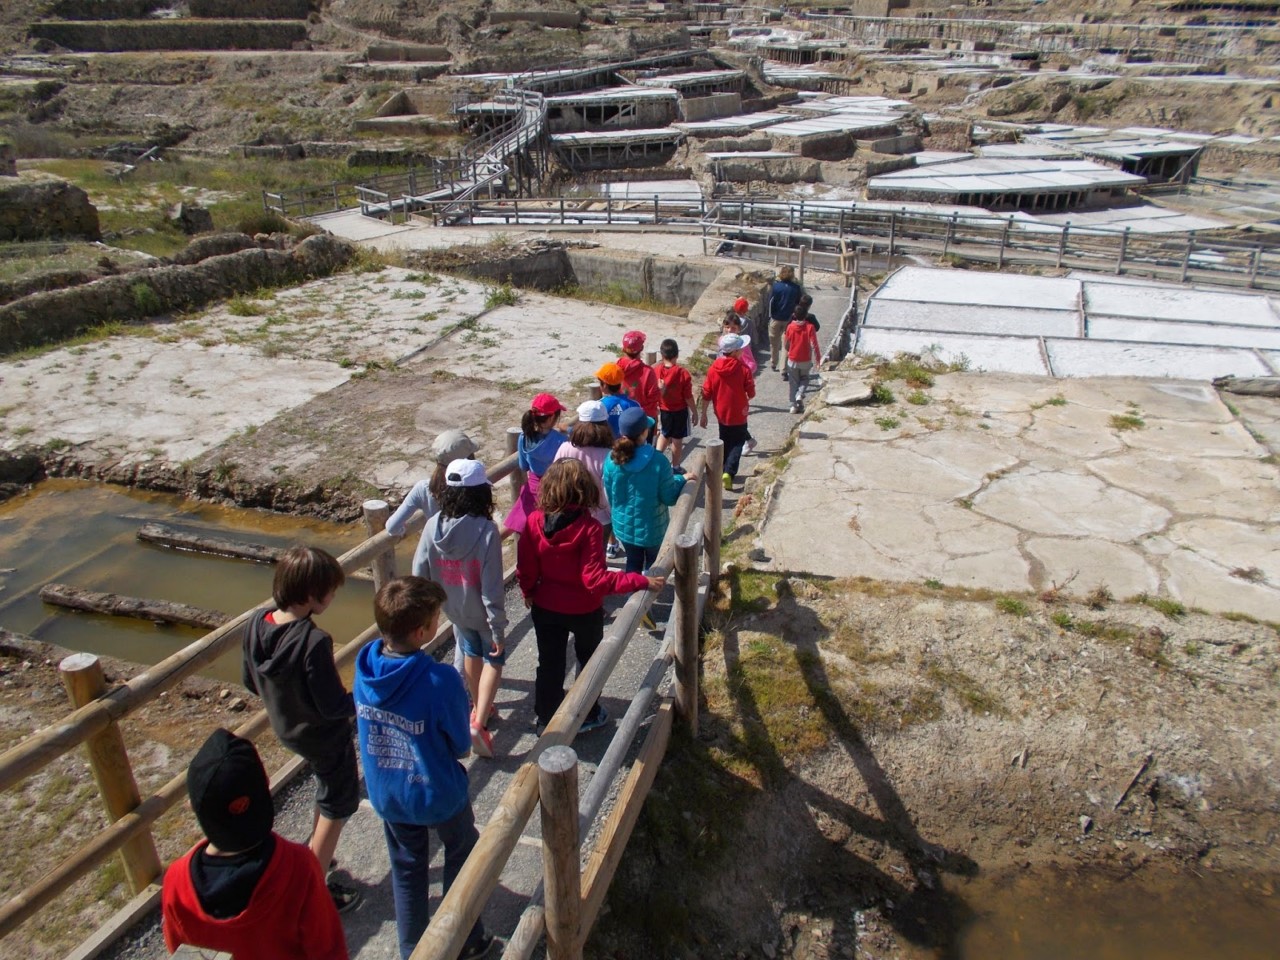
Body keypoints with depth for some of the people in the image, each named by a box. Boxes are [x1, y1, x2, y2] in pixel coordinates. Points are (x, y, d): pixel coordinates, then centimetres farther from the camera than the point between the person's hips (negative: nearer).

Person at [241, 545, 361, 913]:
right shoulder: (314, 642, -36)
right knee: (336, 807, 15)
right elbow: (334, 707, -29)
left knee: (327, 786, 32)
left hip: (287, 727, 8)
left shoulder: (256, 626, -14)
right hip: (324, 735, -8)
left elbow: (252, 683, 1)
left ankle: (313, 852, 50)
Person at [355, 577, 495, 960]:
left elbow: (363, 720, 0)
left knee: (406, 869, 27)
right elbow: (460, 746, -18)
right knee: (462, 856, 25)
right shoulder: (440, 681, -34)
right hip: (437, 794, -4)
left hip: (386, 794, 4)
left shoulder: (365, 664, -17)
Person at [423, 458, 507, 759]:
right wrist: (499, 630, -16)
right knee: (494, 659, 19)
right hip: (481, 612, -4)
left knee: (471, 654, 29)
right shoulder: (486, 530, -29)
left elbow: (423, 571, -3)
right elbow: (492, 586, -26)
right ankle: (479, 722, 6)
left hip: (454, 608, 5)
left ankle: (478, 707, 48)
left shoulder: (432, 526, -15)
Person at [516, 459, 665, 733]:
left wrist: (528, 593, 13)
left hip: (545, 608, 3)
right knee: (589, 662, 23)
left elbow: (525, 568, -8)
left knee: (549, 664, 20)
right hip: (584, 611, -2)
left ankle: (546, 720, 35)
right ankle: (588, 715, 40)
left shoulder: (535, 521, -16)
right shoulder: (589, 528, -27)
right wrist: (642, 582, -28)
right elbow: (595, 578, -29)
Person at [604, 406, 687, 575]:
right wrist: (681, 480, 0)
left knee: (633, 562, 25)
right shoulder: (658, 461, -27)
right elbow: (669, 498, -17)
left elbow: (610, 496, -3)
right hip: (652, 527, -3)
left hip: (624, 526, 3)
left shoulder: (612, 460, -17)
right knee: (653, 565, 23)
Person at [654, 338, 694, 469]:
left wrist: (656, 408, 13)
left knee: (664, 435, 26)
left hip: (662, 410, 3)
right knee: (677, 440, 11)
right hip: (680, 411, -3)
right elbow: (688, 397, -15)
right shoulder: (683, 373, -21)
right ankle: (675, 467, 22)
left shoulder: (655, 371, -11)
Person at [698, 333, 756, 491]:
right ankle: (729, 472, -9)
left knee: (725, 442, 21)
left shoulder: (713, 368, -7)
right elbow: (751, 393, -11)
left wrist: (703, 414, 4)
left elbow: (706, 394, -4)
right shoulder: (743, 368, -17)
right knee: (737, 442, 8)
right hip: (738, 414, -4)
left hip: (721, 414, 4)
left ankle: (723, 471, 28)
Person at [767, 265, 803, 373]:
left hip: (776, 319, 0)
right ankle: (784, 369, 0)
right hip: (789, 319, 0)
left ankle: (773, 364, 34)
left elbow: (771, 302, -6)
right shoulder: (796, 288, -7)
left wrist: (770, 315, 6)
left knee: (774, 343, 18)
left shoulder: (775, 286, -11)